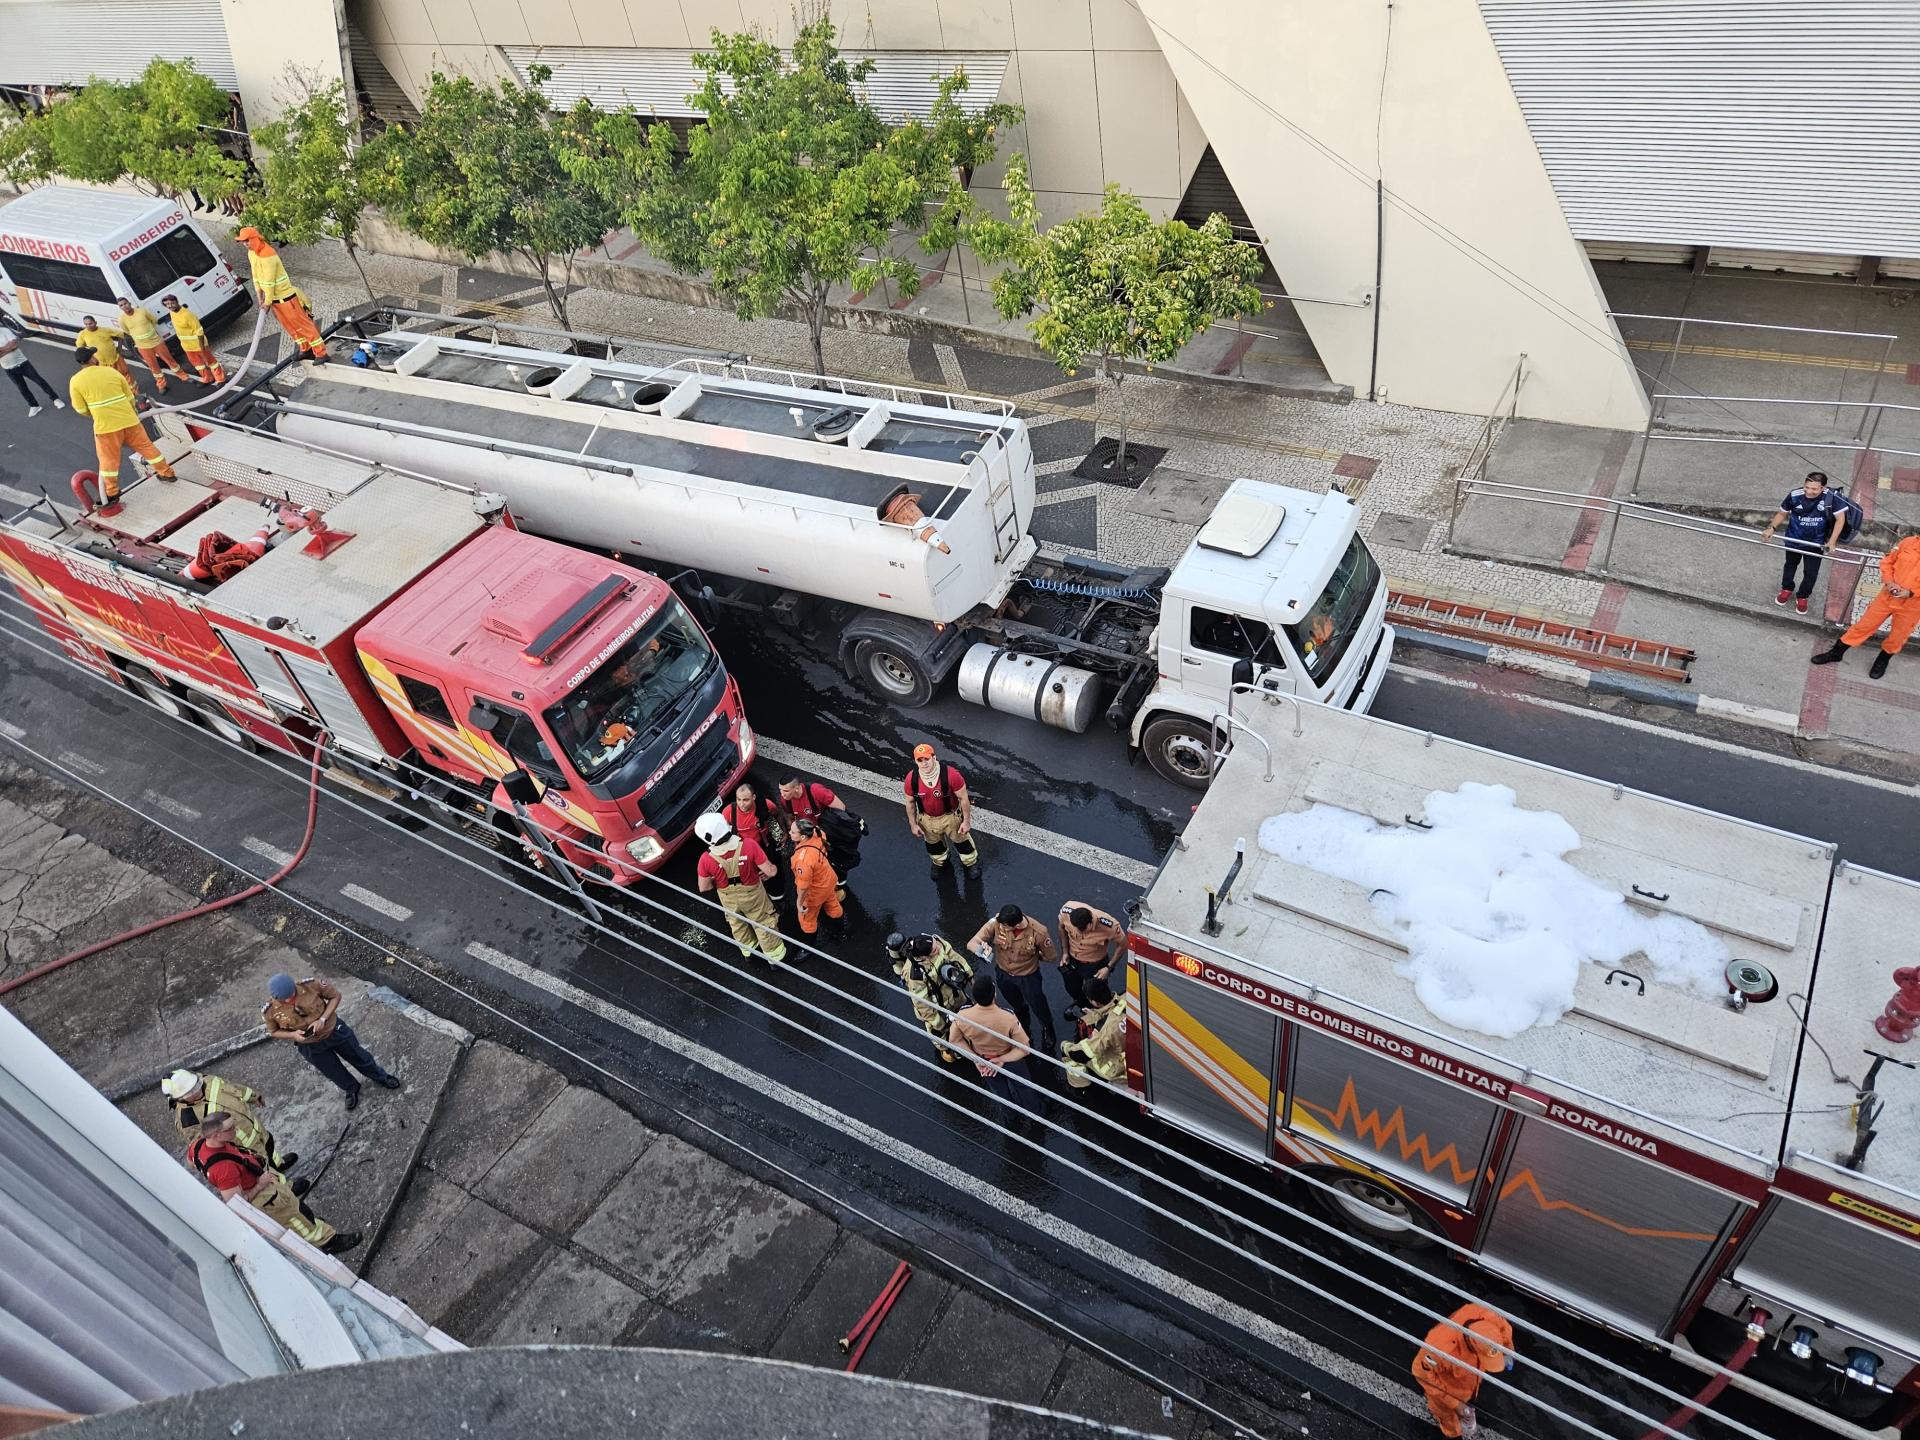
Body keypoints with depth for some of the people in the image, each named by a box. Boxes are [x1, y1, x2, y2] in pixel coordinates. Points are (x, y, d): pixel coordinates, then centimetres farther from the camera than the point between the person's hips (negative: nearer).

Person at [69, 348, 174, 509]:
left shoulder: (75, 381, -5)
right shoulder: (112, 372, 2)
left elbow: (81, 409, 0)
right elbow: (130, 398, 8)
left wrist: (95, 413, 20)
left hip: (105, 426, -2)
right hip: (129, 420, 2)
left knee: (109, 460, 10)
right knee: (146, 446, 20)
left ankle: (111, 494, 18)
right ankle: (167, 473, 30)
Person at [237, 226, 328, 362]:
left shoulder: (267, 255, -26)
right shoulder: (251, 253, 5)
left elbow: (269, 282, -23)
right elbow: (256, 276, 11)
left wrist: (267, 302, -16)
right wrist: (260, 297, 8)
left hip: (285, 296, -9)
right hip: (274, 298, 9)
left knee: (302, 324, -6)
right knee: (290, 327, 17)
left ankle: (321, 353, -3)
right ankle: (306, 349, 30)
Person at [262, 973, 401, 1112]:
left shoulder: (310, 985, -30)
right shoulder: (269, 1011, -25)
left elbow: (335, 996, -14)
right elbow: (273, 1032, -6)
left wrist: (322, 1019, -26)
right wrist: (292, 1035, -26)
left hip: (334, 1030, -1)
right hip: (311, 1046, 1)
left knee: (358, 1056, 21)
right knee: (334, 1072, 22)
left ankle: (380, 1077, 49)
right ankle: (352, 1089, 54)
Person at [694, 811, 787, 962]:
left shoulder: (706, 860, -31)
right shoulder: (748, 846, -34)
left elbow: (704, 888, -15)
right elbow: (770, 871, -26)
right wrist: (773, 870, -2)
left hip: (729, 899, 1)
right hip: (753, 895, -1)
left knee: (737, 925, 31)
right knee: (764, 925, 24)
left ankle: (748, 952, 55)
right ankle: (776, 956, 43)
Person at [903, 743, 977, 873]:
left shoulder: (951, 775, -35)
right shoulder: (911, 778, -26)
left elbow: (963, 798, -21)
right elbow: (910, 802, -7)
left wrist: (967, 821, -14)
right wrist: (913, 824, 0)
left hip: (951, 816, -2)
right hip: (927, 819, 3)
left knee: (961, 840, 22)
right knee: (933, 843, 29)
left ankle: (971, 863, 53)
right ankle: (939, 863, 62)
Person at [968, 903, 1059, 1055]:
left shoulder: (1038, 933, -36)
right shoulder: (996, 923, -33)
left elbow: (1051, 958, -17)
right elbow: (971, 944, -28)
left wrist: (1030, 956, -11)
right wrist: (982, 948, -48)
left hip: (1028, 977, -2)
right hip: (1003, 974, 2)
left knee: (1039, 1007, 23)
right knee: (1017, 1006, 32)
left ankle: (1047, 1030, 58)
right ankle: (1024, 1025, 66)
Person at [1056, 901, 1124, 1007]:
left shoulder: (1108, 925, -39)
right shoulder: (1066, 911, -33)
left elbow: (1122, 944, -17)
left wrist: (1109, 968, -18)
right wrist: (1064, 952, -5)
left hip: (1094, 965, -3)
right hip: (1071, 961, 3)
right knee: (1073, 992, 27)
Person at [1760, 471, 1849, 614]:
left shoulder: (1830, 497, -26)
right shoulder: (1795, 496, -25)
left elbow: (1840, 518, -17)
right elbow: (1782, 513, -6)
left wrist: (1832, 542, -21)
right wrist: (1771, 528, -21)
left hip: (1816, 543, -1)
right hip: (1794, 539, 1)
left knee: (1811, 573, 9)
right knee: (1790, 565, 26)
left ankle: (1802, 597, 34)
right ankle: (1787, 589, 50)